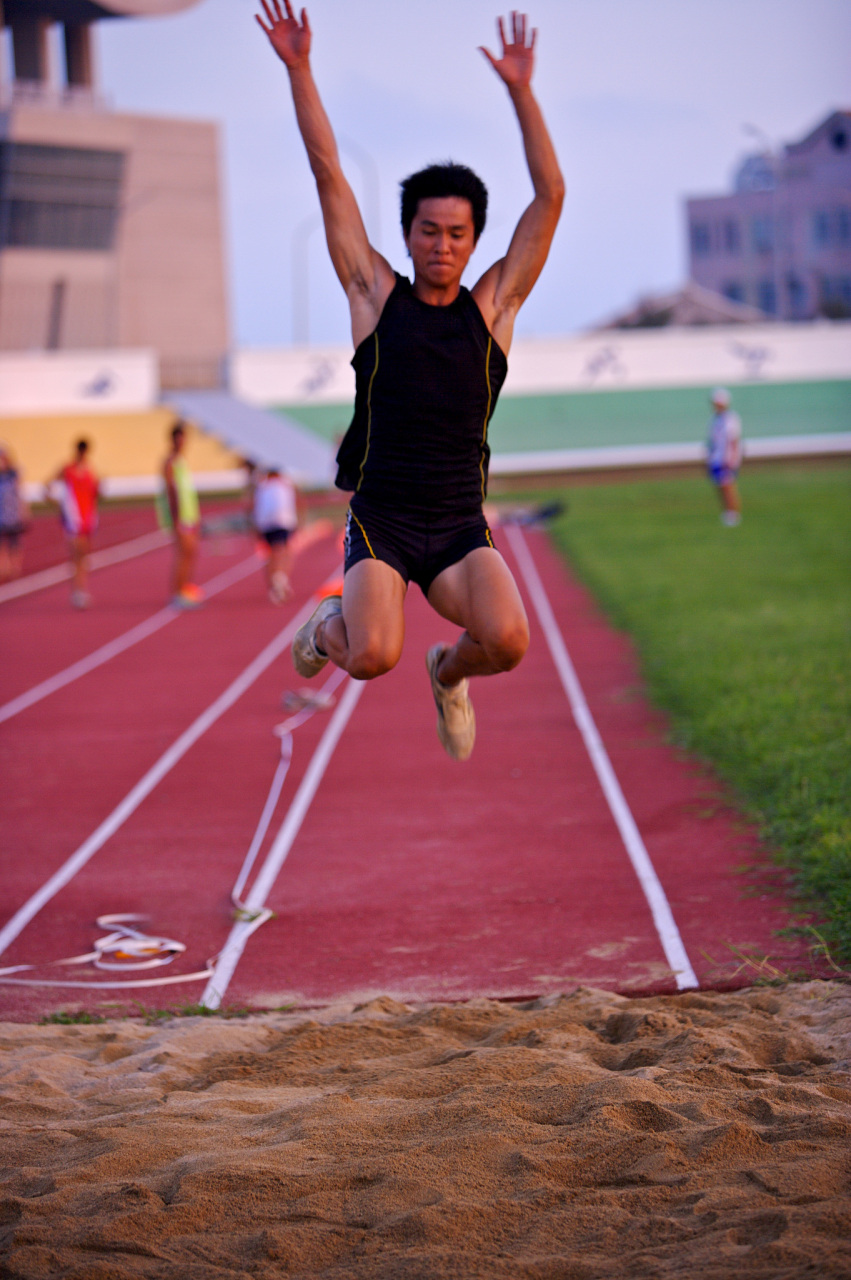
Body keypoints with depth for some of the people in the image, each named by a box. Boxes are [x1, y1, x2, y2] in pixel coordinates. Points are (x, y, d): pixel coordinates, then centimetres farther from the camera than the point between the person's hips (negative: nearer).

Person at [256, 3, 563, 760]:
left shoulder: (493, 308, 7)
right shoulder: (376, 295, 5)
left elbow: (550, 197, 3)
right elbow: (329, 175, 4)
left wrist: (521, 89, -2)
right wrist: (299, 70, 1)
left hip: (462, 528, 1)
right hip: (380, 521, -1)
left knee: (508, 641, -26)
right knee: (373, 657, -25)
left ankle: (450, 670, 13)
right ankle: (328, 625, 15)